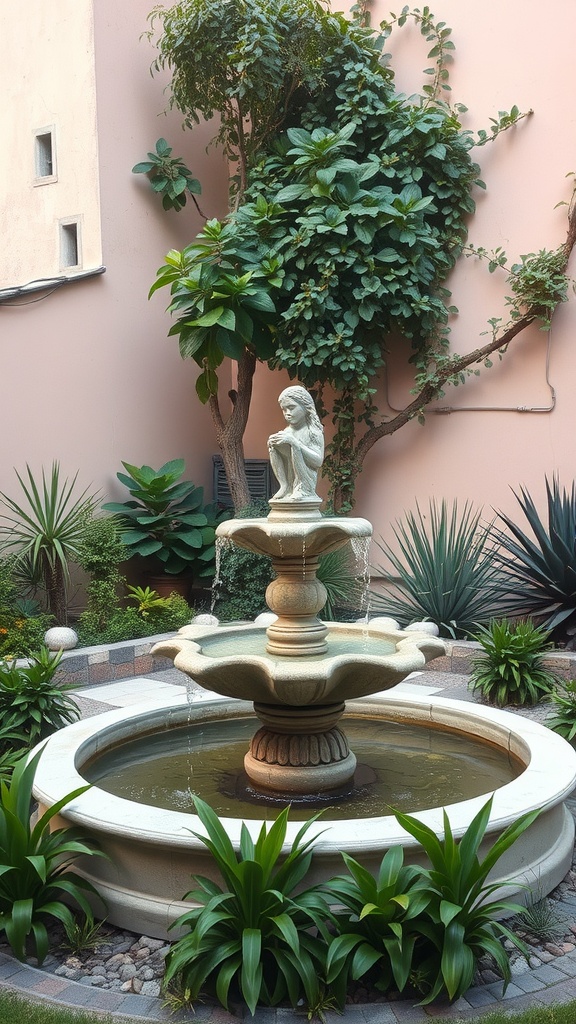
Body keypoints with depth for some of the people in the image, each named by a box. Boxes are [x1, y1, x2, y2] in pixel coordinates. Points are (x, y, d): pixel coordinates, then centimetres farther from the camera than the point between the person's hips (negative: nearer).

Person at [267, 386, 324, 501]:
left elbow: (318, 461, -19)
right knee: (274, 445, -7)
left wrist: (293, 441, -25)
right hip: (290, 480, 6)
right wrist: (271, 446, -8)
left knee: (295, 447, -25)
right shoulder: (286, 432, 10)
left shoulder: (313, 431, -6)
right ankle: (285, 486, -5)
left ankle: (302, 490, -19)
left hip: (305, 482, -6)